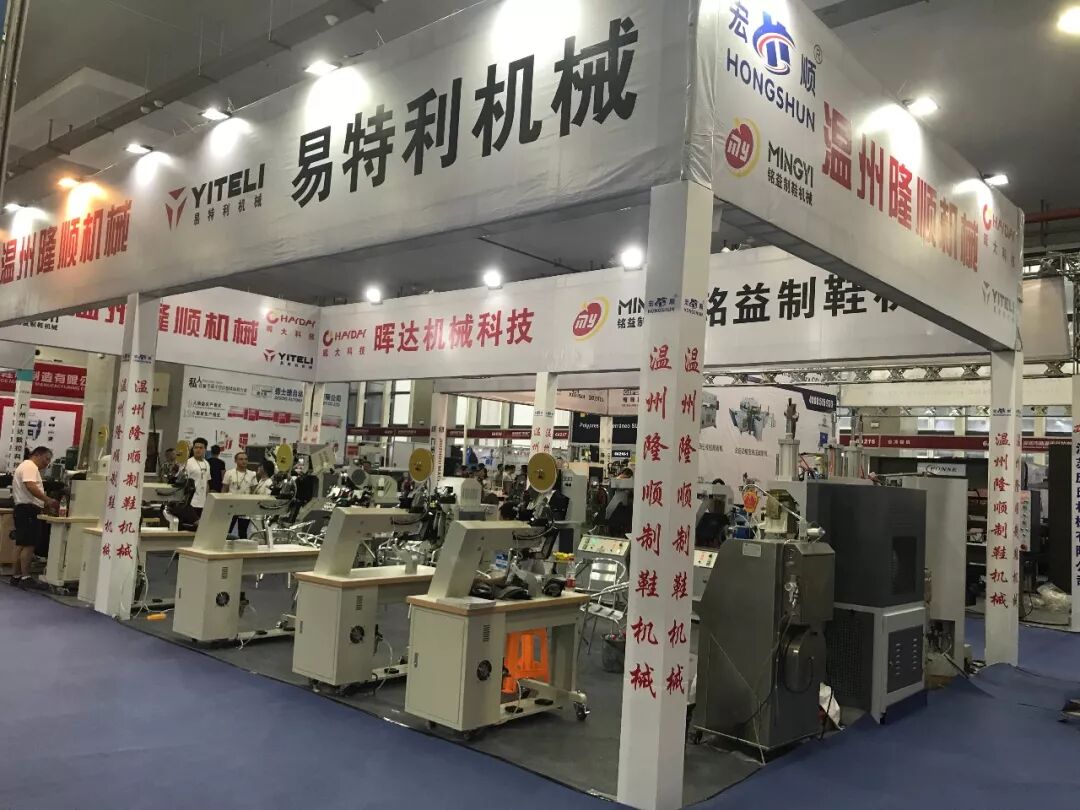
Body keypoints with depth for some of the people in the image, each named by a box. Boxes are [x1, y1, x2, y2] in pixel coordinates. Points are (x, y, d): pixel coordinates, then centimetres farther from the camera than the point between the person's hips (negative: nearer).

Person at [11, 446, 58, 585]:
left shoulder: (28, 466, 24)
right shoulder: (30, 466, -9)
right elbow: (30, 486, -25)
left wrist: (45, 504, 17)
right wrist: (48, 500, -30)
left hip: (24, 509, 11)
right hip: (28, 510, -11)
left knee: (22, 545, 12)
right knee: (29, 545, -13)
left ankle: (16, 576, 16)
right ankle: (25, 578, -15)